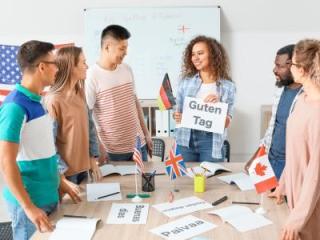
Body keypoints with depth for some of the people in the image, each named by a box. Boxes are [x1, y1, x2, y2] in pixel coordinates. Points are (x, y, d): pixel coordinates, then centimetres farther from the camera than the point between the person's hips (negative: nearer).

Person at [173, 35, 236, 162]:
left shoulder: (227, 86, 0)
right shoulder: (186, 82, 6)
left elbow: (226, 123, -1)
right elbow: (178, 111, 11)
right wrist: (177, 117, -11)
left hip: (211, 141, -1)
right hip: (186, 140, 2)